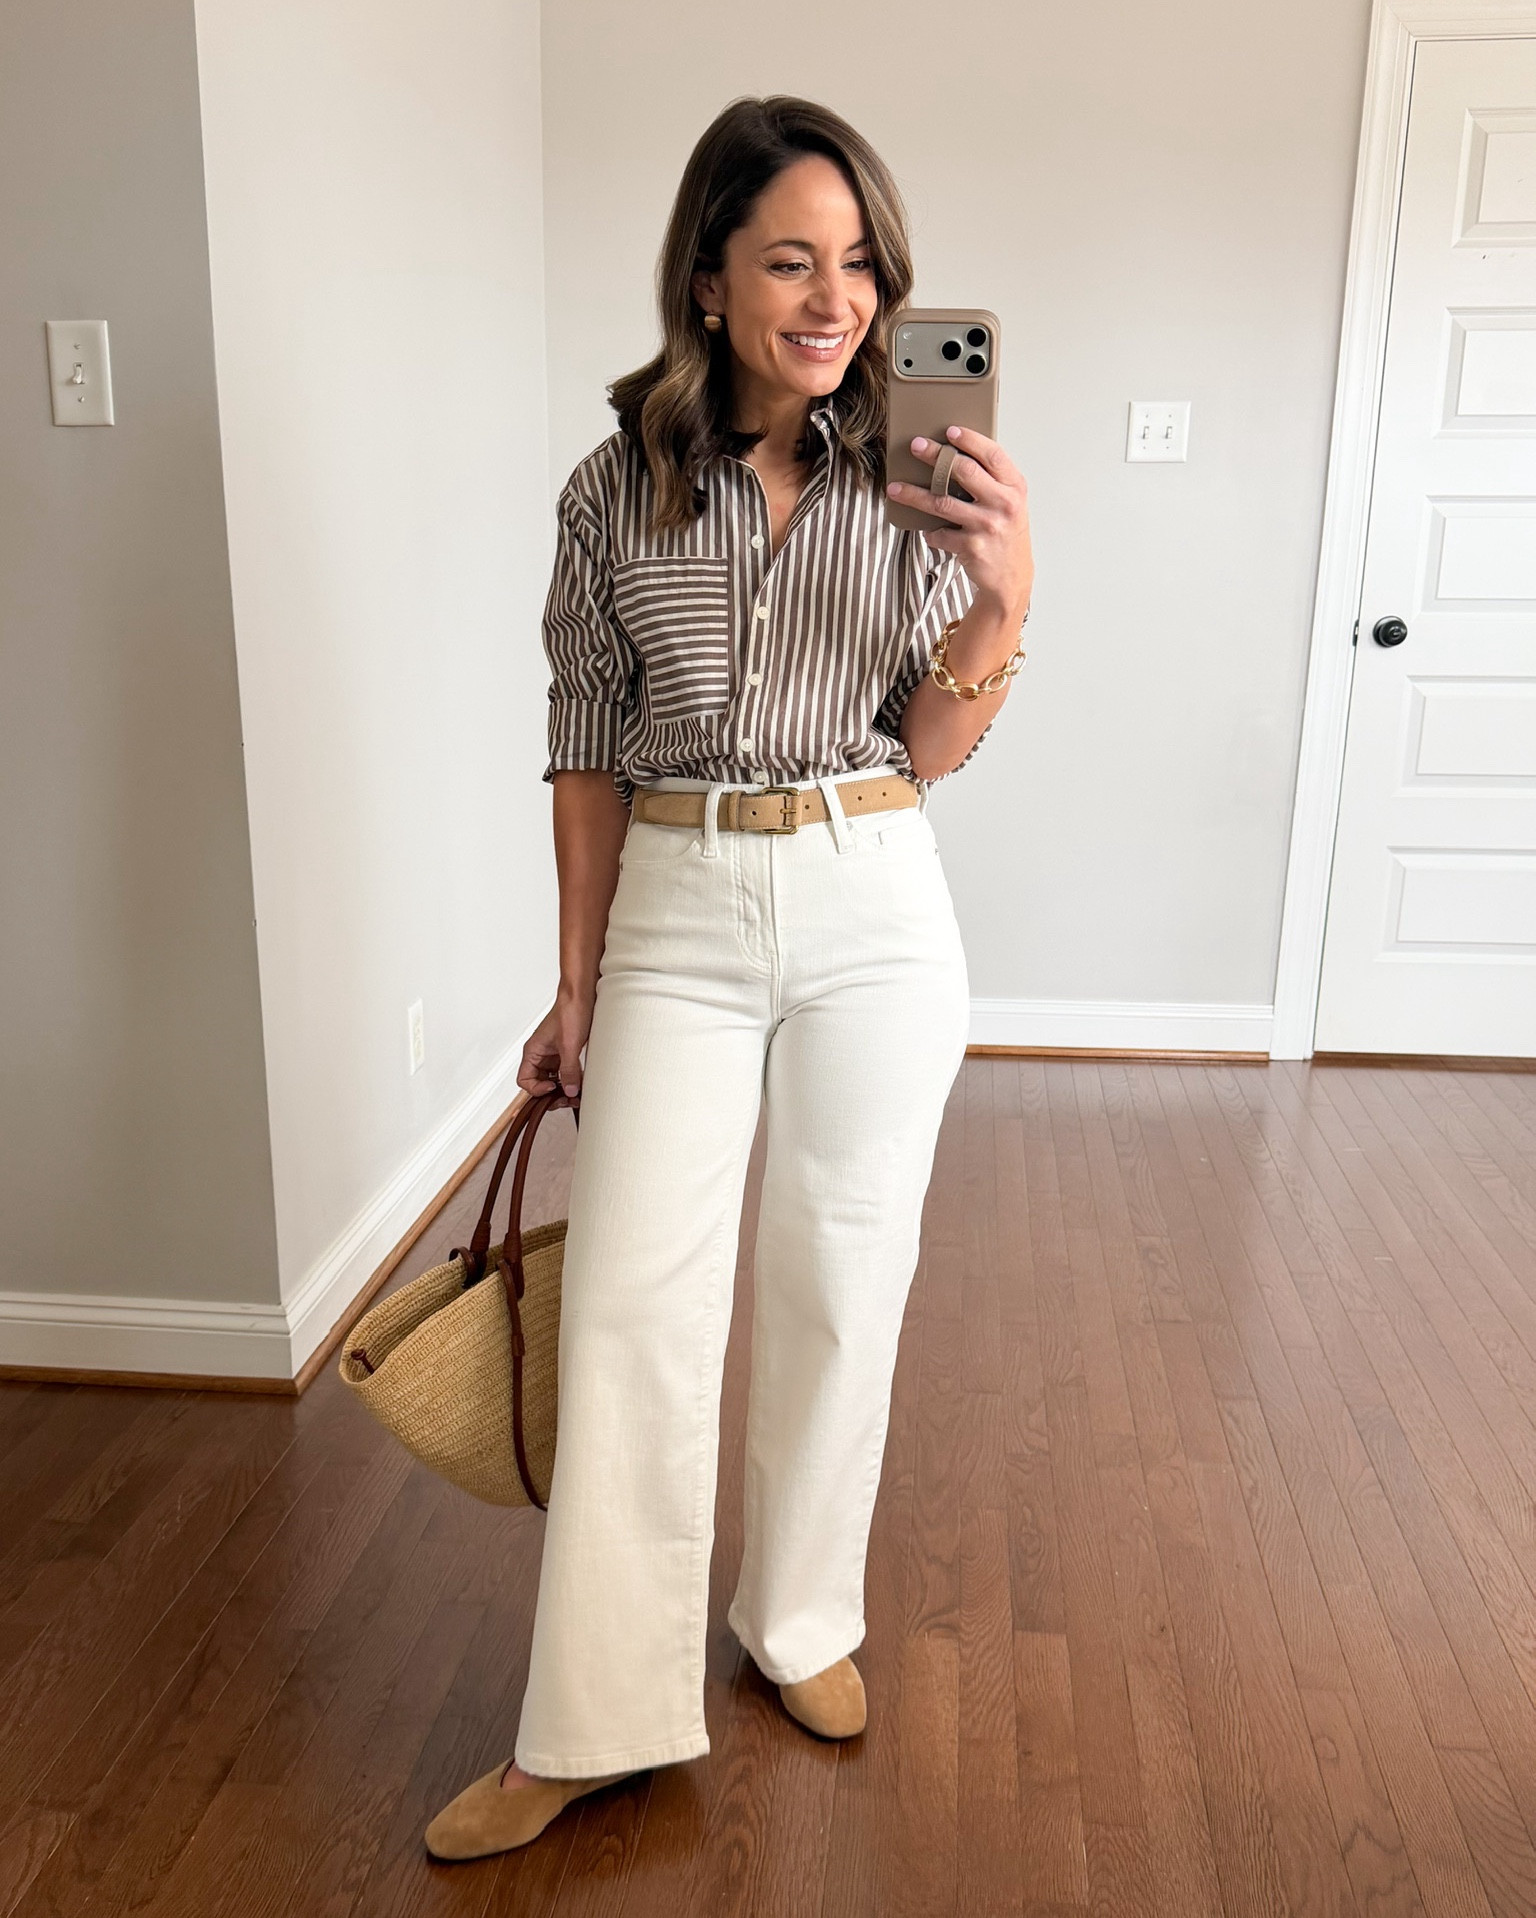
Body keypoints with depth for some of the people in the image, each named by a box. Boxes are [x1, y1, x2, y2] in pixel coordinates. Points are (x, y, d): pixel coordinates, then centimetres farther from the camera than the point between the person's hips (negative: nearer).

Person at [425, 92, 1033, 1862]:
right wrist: (578, 985, 5)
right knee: (628, 1304, -1)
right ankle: (589, 1726, 14)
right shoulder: (617, 492, -1)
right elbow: (587, 753, 4)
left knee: (839, 1289, 10)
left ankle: (803, 1621, 33)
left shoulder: (912, 481, -1)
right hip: (676, 919, 0)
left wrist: (998, 603, -19)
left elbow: (931, 756, 0)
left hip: (873, 916, 1)